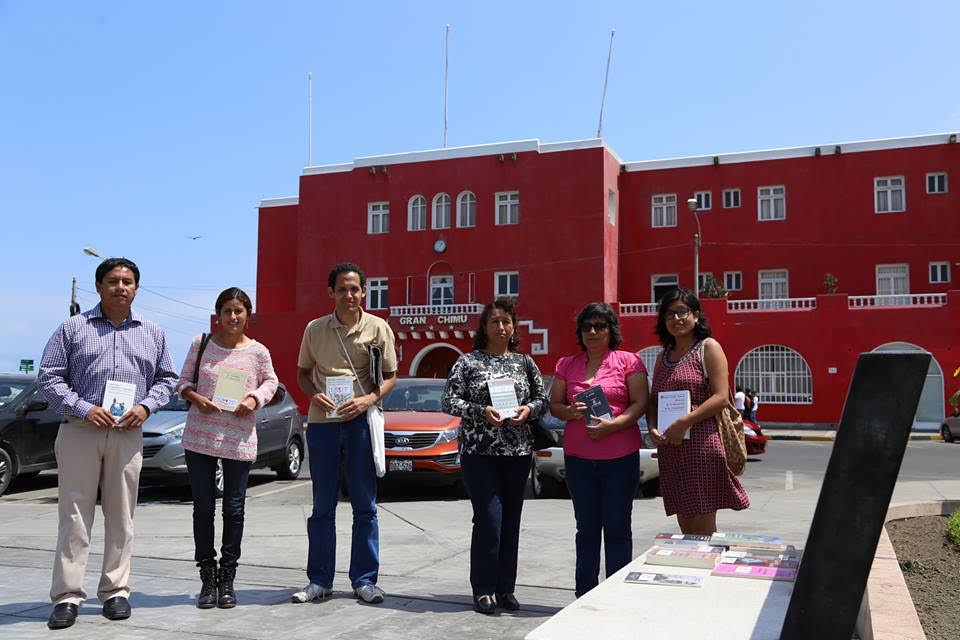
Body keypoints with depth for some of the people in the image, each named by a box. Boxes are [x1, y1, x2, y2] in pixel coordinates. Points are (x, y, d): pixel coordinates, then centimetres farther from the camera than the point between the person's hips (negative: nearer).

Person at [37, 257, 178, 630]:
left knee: (121, 515, 5)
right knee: (74, 513, -2)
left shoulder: (153, 333, 13)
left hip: (127, 434, 2)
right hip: (80, 430, -2)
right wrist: (84, 409, -11)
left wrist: (146, 406, -4)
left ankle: (115, 591, 14)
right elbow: (48, 377, 1)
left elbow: (166, 378, 16)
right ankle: (67, 596, 3)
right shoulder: (73, 328, 5)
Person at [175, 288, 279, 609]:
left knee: (234, 510, 5)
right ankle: (208, 577, 18)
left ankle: (227, 579, 18)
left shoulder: (258, 351, 0)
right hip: (199, 435, 1)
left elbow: (270, 381, 13)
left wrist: (255, 399, -6)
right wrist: (196, 398, -11)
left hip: (240, 440, -1)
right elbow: (183, 381, 9)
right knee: (203, 507, 6)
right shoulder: (201, 344, 3)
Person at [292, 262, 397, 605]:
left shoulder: (378, 328, 1)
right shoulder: (315, 329, 6)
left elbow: (390, 377, 5)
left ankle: (364, 579, 13)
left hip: (360, 420, -1)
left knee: (365, 504, 4)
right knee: (322, 505, 8)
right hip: (321, 421, 2)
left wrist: (368, 399, -14)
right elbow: (303, 372, 15)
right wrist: (314, 395, -6)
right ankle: (320, 580, 17)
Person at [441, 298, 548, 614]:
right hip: (479, 450, -3)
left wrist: (529, 410, -9)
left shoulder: (524, 362, 11)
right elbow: (449, 401, -2)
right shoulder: (468, 361, 2)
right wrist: (482, 411, -16)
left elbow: (542, 399, 13)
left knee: (511, 520, 6)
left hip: (518, 451, 3)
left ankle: (505, 589, 17)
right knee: (489, 518, -9)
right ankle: (483, 589, 4)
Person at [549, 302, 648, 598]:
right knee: (586, 529, 10)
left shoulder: (628, 361, 1)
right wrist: (570, 412, -11)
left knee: (617, 529, 2)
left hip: (620, 457, -3)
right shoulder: (566, 365, 12)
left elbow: (640, 403, -5)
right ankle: (585, 595, 16)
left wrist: (612, 425, -19)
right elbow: (554, 404, 12)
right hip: (578, 458, 3)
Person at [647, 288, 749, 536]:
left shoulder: (708, 348, 1)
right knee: (685, 529, 10)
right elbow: (653, 401, 21)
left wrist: (683, 424, -17)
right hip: (669, 450, 6)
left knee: (704, 530, -4)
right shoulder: (663, 356, 19)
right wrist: (652, 428, 0)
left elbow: (721, 397, -10)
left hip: (701, 442, -6)